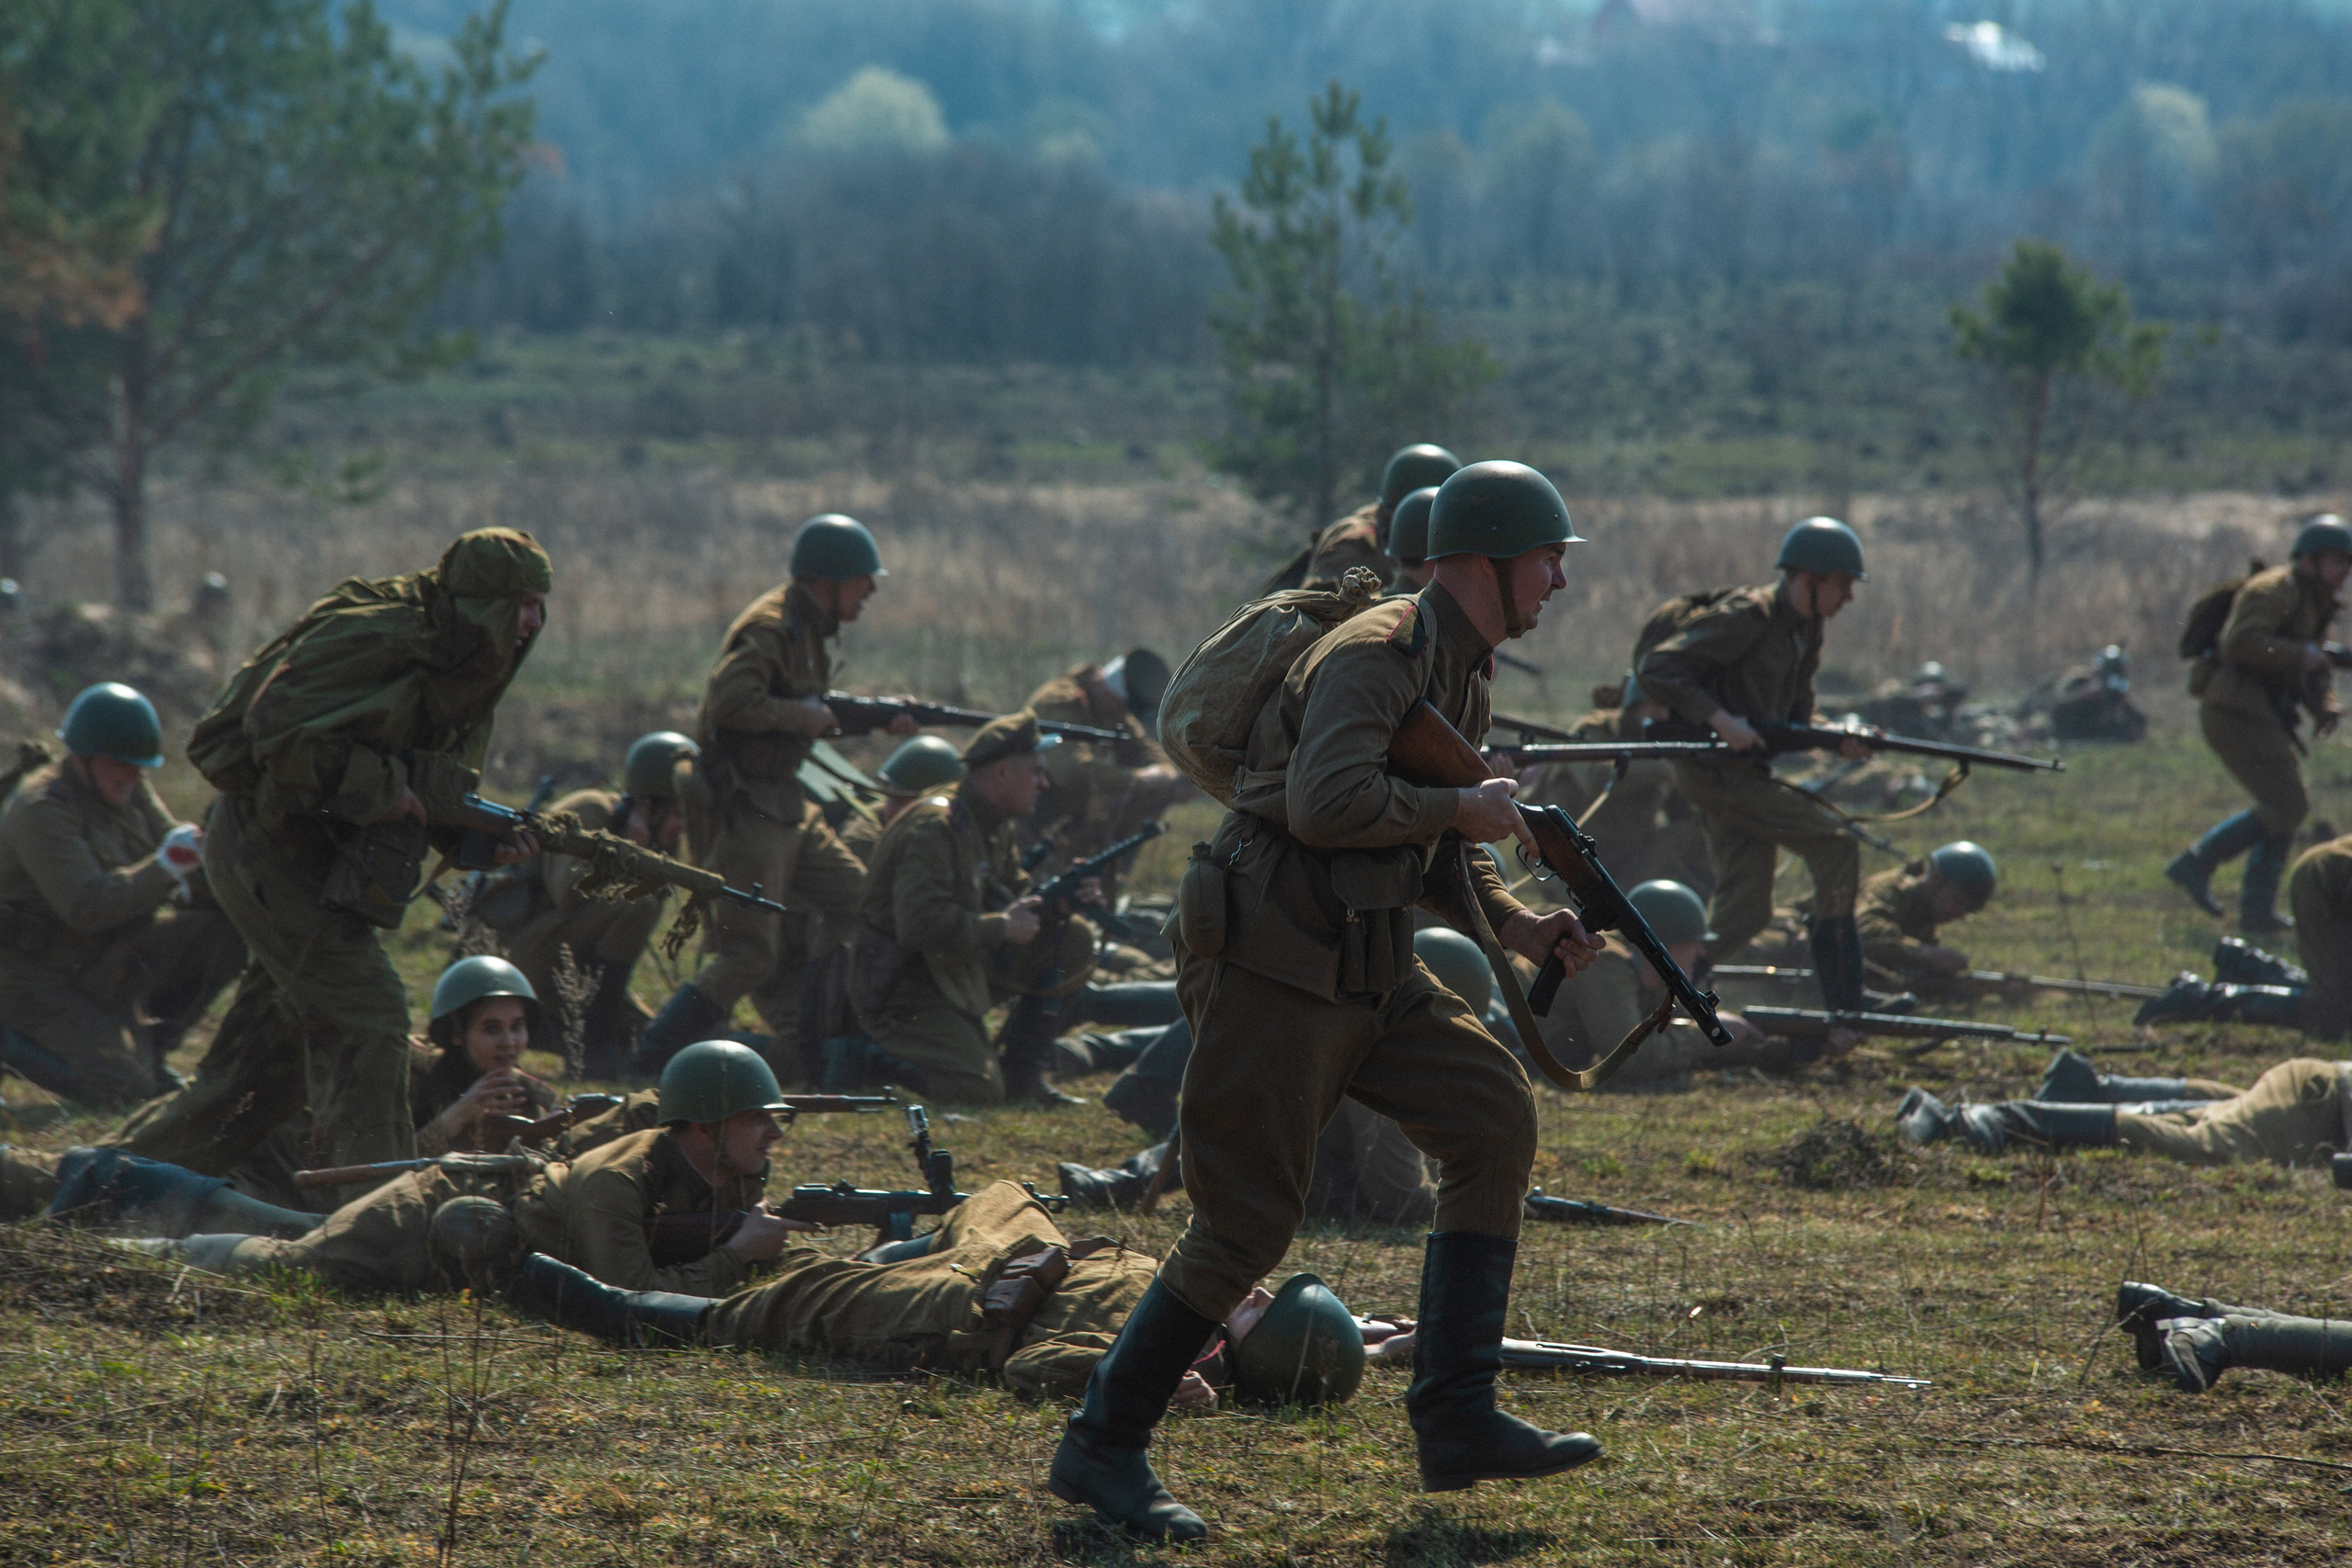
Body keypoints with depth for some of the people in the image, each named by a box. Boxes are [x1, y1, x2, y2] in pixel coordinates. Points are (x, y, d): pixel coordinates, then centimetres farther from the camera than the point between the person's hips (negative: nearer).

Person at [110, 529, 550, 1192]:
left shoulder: (465, 675, 11)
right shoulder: (377, 636, -19)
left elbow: (434, 801, 16)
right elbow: (278, 727, -27)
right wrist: (380, 788, -22)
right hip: (270, 835, -10)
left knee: (265, 1056, 12)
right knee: (365, 1015, -13)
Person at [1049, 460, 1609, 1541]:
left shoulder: (1463, 674, 15)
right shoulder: (1373, 657, -16)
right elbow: (1326, 802, -32)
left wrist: (1519, 928, 8)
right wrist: (1462, 809, -19)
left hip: (1368, 971, 9)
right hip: (1276, 965, -9)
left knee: (1493, 1123, -2)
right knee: (1249, 1220, -8)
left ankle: (1456, 1418, -1)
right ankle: (1103, 1447, 4)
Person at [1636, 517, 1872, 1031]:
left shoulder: (1807, 628, 13)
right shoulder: (1744, 618, -16)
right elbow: (1656, 669, -19)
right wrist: (1721, 720, -26)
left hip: (1749, 771, 10)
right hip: (1717, 770, -10)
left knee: (1743, 913, 4)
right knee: (1835, 848, -13)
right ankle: (1840, 1012, -11)